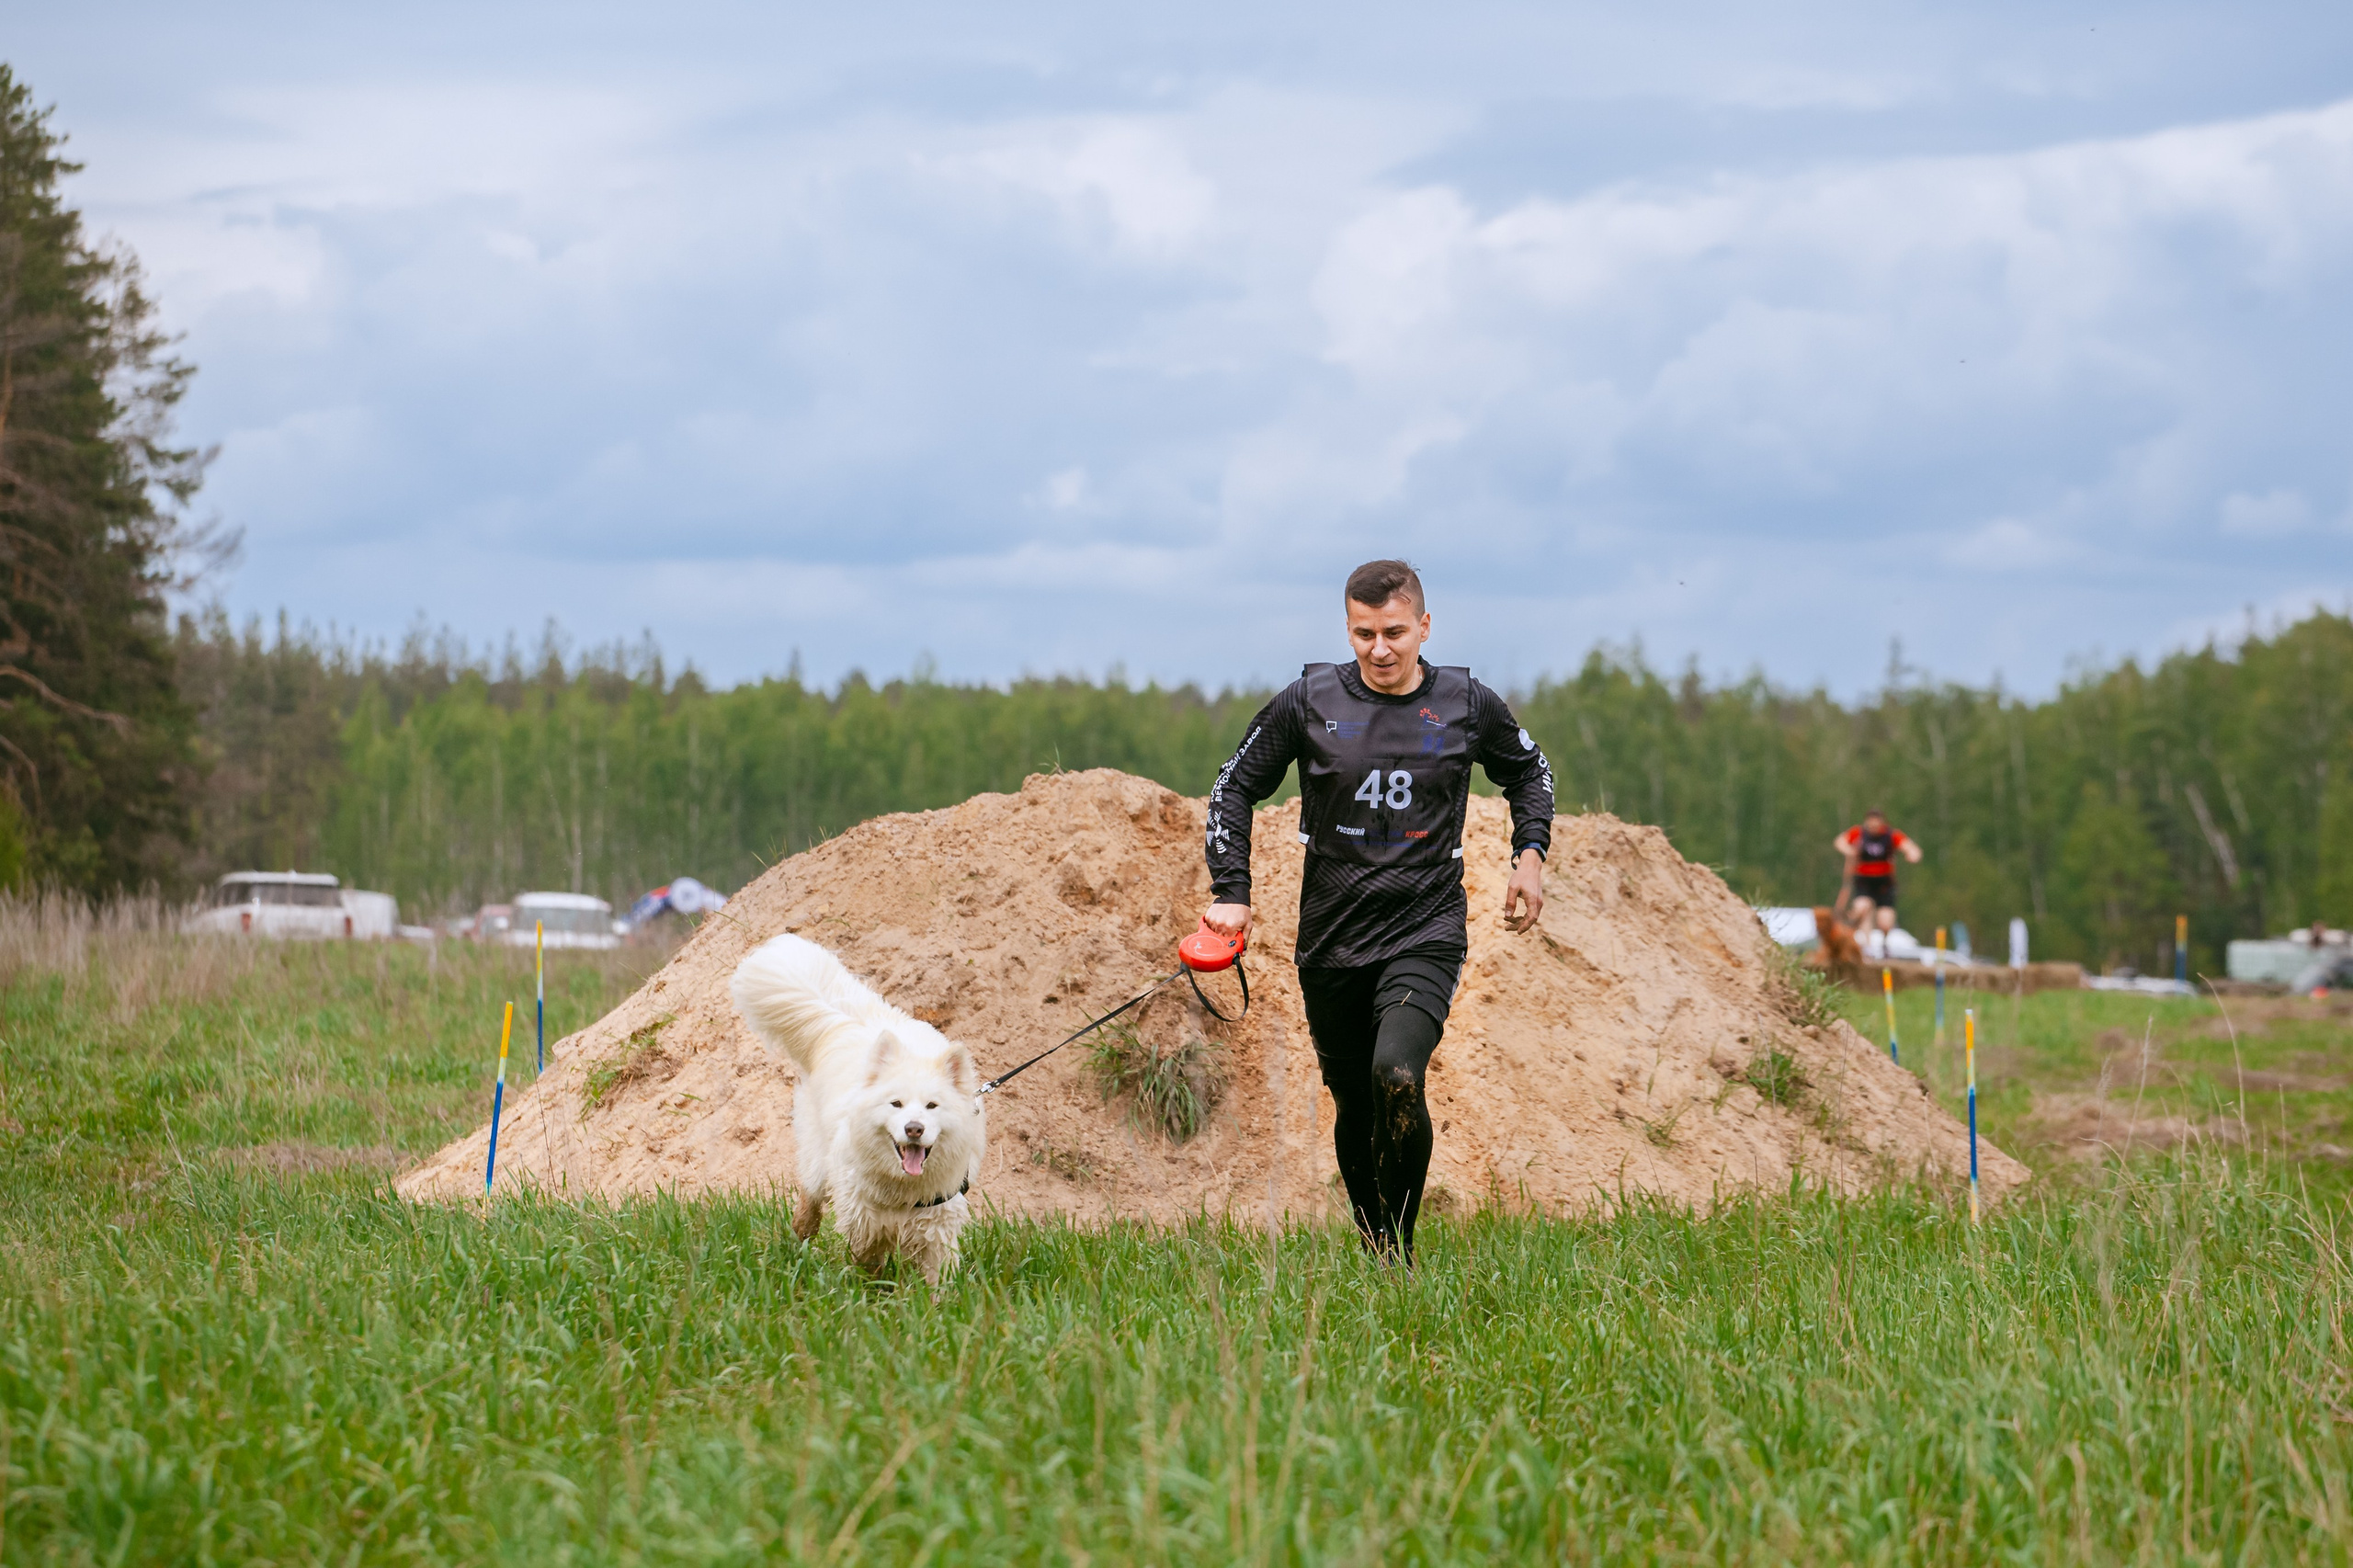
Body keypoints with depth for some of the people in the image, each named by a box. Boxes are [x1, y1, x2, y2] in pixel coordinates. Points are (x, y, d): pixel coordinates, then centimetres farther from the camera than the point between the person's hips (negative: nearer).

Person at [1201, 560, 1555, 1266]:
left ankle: (1402, 1248, -14)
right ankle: (1376, 1261, 27)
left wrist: (1529, 855, 8)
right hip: (1331, 939, 2)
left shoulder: (1468, 706, 1)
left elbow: (1528, 771, 22)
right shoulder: (1309, 702, -1)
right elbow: (1235, 788, 9)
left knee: (1397, 1076, -26)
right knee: (1354, 1107, 9)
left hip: (1426, 934, -2)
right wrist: (1231, 893, 0)